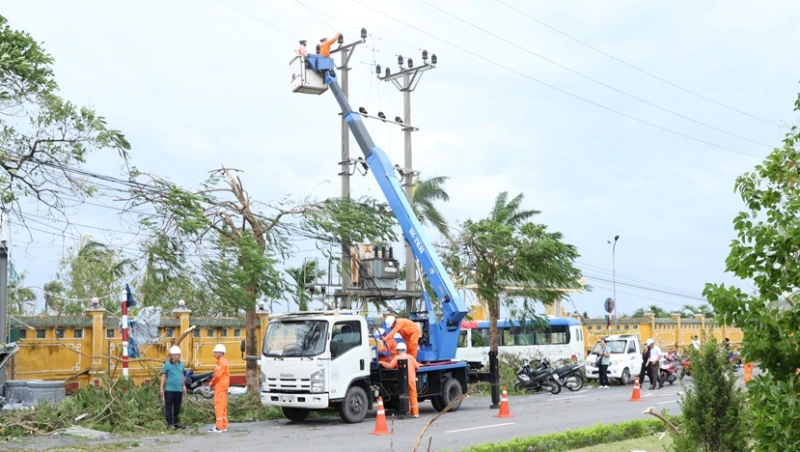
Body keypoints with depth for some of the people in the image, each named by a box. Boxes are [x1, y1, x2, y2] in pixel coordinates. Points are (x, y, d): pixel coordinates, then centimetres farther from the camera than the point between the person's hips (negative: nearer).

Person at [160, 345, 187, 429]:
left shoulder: (181, 364, 10)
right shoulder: (167, 365, -5)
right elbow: (163, 376, -4)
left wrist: (184, 386, 21)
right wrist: (161, 388, -7)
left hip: (179, 390, 5)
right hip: (169, 390, -5)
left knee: (177, 407, 13)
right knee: (168, 407, -1)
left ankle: (176, 423, 24)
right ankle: (169, 423, 2)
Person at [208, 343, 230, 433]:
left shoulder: (221, 362, -15)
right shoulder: (224, 361, 17)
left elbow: (217, 375, -21)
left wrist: (212, 383, -5)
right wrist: (214, 383, 12)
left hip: (220, 387, -10)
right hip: (223, 387, 10)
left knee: (218, 406, -9)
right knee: (223, 407, 13)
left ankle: (219, 427, -10)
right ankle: (224, 426, 17)